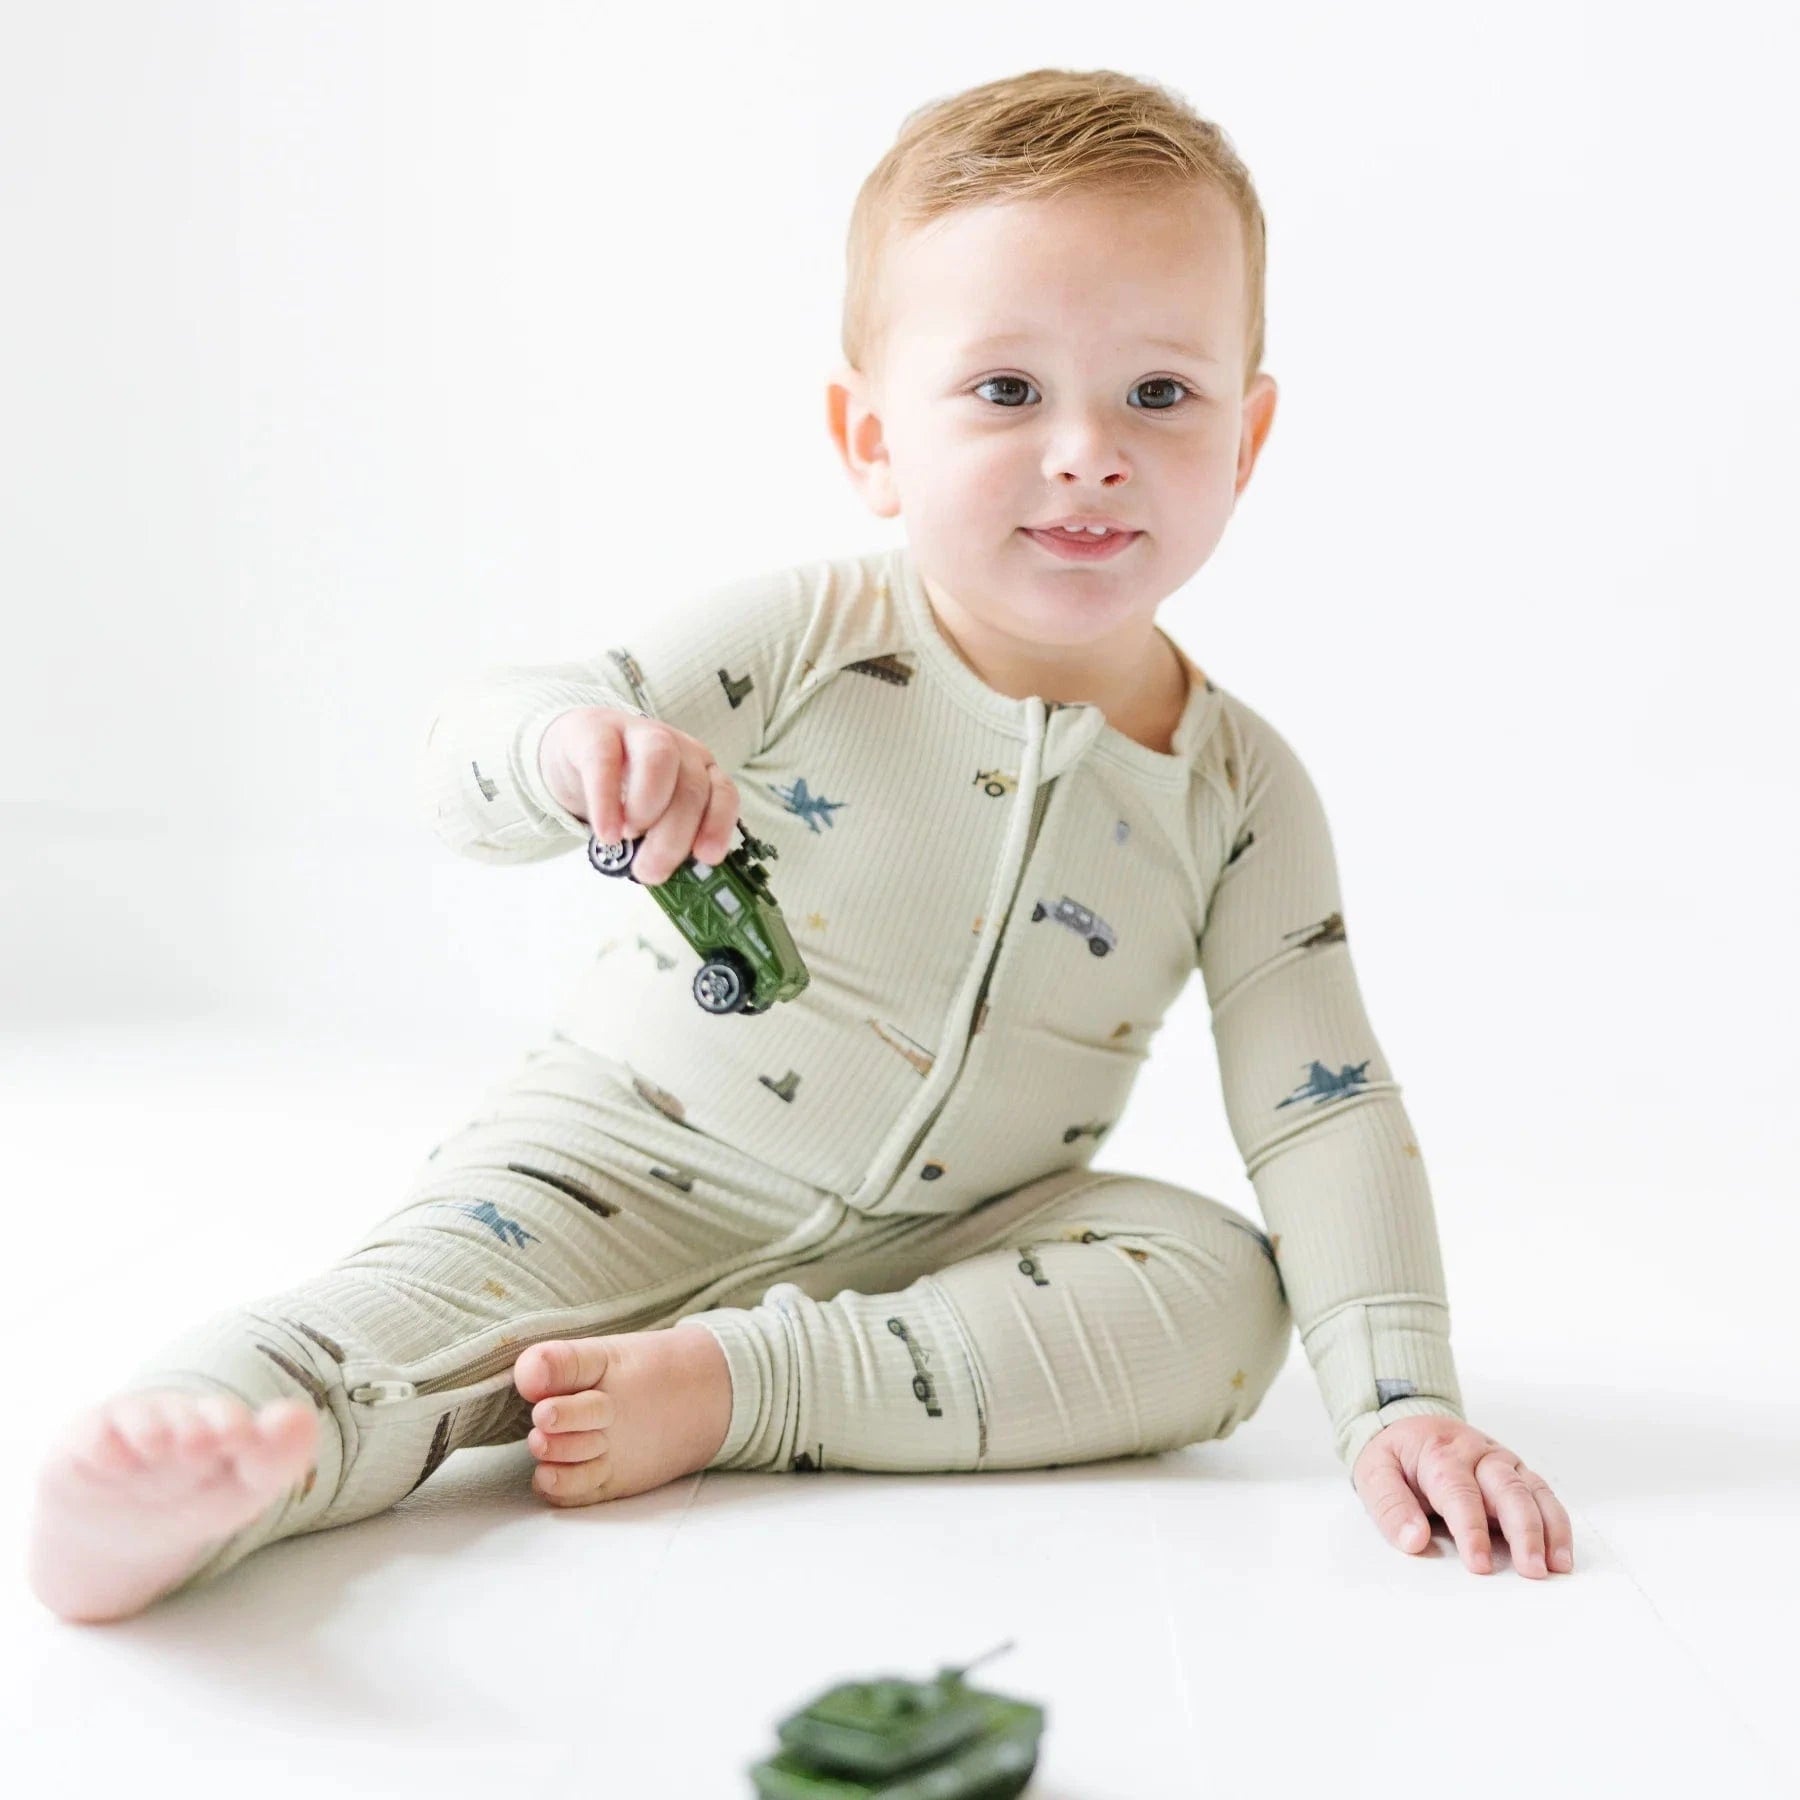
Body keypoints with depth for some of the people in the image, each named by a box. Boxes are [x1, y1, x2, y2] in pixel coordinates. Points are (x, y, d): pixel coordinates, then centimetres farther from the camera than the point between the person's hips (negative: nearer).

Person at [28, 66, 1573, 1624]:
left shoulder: (1243, 793, -8)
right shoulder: (798, 644, -15)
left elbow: (1325, 1113, -7)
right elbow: (463, 764, -19)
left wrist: (1401, 1396, -19)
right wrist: (575, 746, -45)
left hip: (947, 1235, 3)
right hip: (635, 1155, -2)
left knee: (1222, 1288, -19)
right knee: (442, 1293, -27)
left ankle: (729, 1382, -26)